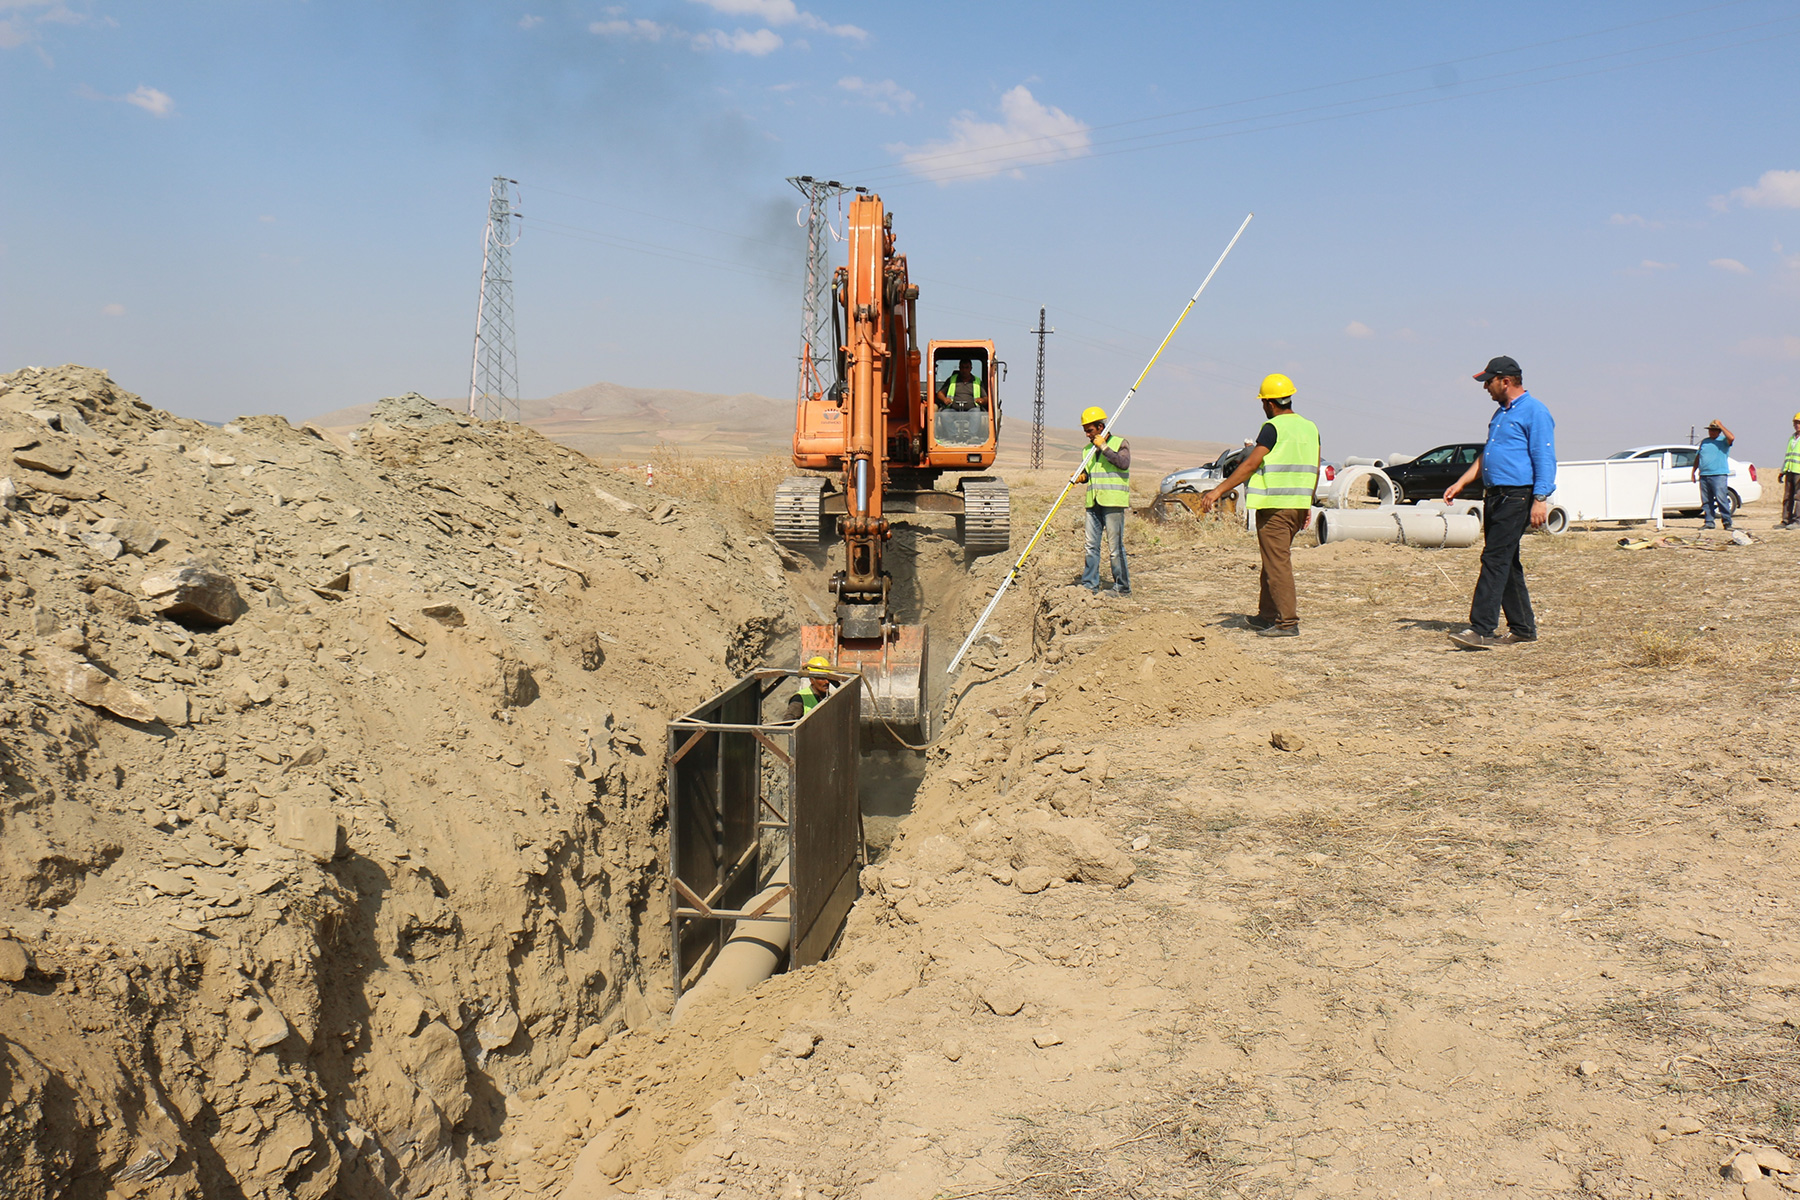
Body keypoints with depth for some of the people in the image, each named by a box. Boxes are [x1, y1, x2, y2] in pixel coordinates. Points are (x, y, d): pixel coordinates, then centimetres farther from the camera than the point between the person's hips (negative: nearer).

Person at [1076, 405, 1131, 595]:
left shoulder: (1120, 443, -1)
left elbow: (1124, 463, -18)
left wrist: (1104, 447, -17)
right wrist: (1082, 477, 2)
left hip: (1113, 502, -6)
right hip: (1093, 502, 6)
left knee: (1116, 546, -5)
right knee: (1091, 545, 6)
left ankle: (1122, 587, 0)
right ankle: (1090, 583, 13)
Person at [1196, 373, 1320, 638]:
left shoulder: (1274, 427, -11)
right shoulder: (1310, 428, 12)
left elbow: (1251, 464, -18)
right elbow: (1315, 472, 16)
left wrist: (1219, 490, -18)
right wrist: (1307, 506, 25)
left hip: (1274, 506, -8)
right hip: (1298, 506, 8)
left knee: (1277, 563, -5)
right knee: (1275, 560, 18)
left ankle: (1288, 622, -5)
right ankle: (1267, 615, 25)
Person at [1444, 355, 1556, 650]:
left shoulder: (1534, 412, -8)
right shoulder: (1502, 413, 21)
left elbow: (1545, 460, -15)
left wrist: (1539, 499, -22)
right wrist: (1460, 484, 23)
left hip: (1517, 497, -9)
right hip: (1494, 495, 9)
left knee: (1495, 559, -14)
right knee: (1506, 562, 11)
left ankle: (1482, 629, -17)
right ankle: (1522, 628, 18)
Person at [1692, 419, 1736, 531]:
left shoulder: (1723, 441, 5)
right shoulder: (1704, 441, 19)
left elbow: (1731, 438, -19)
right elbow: (1698, 457, 24)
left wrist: (1721, 425, -11)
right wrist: (1693, 471, 18)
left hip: (1719, 475, -5)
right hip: (1704, 475, 5)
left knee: (1721, 499, -11)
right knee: (1706, 501, 4)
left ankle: (1727, 522, -7)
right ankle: (1708, 522, 9)